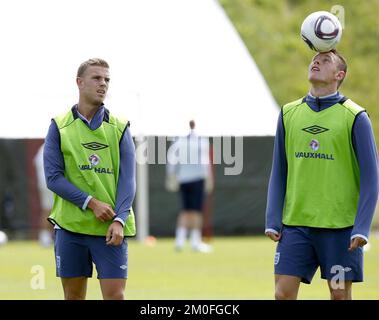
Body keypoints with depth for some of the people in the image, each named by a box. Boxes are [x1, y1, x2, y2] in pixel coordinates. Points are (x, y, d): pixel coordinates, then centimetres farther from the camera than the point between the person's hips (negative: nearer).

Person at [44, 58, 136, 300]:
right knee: (73, 297, 6)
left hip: (111, 228, 0)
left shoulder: (120, 128, 6)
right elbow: (53, 177, -4)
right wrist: (91, 203, -14)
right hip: (70, 225, 0)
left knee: (115, 296, -7)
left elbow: (127, 180, 0)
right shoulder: (60, 126, 4)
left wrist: (119, 220, -15)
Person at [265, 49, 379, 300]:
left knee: (340, 294, 3)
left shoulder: (355, 117, -3)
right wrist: (273, 221, 4)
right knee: (283, 293, -4)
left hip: (340, 226, -3)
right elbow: (279, 173, 13)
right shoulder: (289, 114, 9)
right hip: (295, 224, 3)